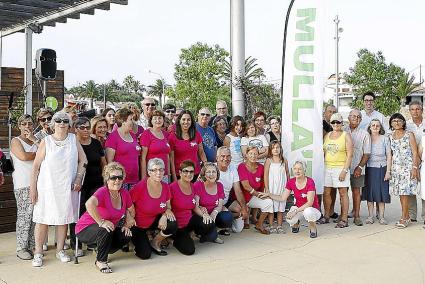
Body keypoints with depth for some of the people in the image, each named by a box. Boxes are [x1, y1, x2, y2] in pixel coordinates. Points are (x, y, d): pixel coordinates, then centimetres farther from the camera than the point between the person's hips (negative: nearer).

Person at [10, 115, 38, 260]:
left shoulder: (36, 141, 19)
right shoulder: (16, 141, 4)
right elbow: (23, 156, -13)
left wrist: (34, 139, -4)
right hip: (23, 184, -5)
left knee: (34, 215, 3)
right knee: (24, 215, -6)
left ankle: (32, 246, 11)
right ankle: (21, 248, 1)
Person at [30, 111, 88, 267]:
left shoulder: (73, 139, 6)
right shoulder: (46, 141, 0)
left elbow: (83, 160, 8)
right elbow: (36, 166, -1)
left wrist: (79, 178, -4)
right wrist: (32, 187, -4)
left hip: (67, 187, 2)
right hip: (47, 186, -2)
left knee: (64, 218, 8)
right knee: (42, 219, 0)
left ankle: (60, 250, 21)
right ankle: (38, 252, 10)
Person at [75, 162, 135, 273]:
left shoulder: (124, 193, -6)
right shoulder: (103, 192, -27)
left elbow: (131, 210, 12)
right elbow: (89, 204, -48)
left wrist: (127, 225, -1)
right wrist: (101, 222, -41)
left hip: (109, 229, 7)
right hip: (85, 230, -7)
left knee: (126, 236, -13)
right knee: (106, 230, -34)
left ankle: (102, 251, 14)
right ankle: (101, 261, -13)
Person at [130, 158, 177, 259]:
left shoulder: (165, 187, -9)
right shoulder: (140, 186, -24)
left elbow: (168, 206, 3)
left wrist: (165, 215, -18)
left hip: (154, 221, 4)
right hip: (138, 224, -4)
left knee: (172, 225, -23)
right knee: (145, 254, -12)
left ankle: (155, 243, 6)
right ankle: (137, 241, 24)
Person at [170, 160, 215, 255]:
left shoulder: (192, 187, 4)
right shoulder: (173, 187, -17)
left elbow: (195, 207, 11)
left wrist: (204, 214, -6)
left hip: (190, 221, 6)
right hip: (177, 226, -6)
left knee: (209, 225, -22)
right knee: (189, 249, -21)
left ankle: (187, 235, 8)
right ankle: (176, 239, 13)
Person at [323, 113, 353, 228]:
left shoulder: (346, 136, -2)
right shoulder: (327, 135, 13)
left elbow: (349, 155, -7)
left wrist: (345, 170, -15)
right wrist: (322, 167, 8)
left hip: (340, 168, -5)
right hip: (327, 167, 5)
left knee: (343, 193, -1)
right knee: (326, 193, 7)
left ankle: (344, 219, 4)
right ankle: (326, 216, 20)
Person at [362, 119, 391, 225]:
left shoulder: (385, 139, 2)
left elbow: (389, 156, 1)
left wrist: (388, 171, -5)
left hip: (381, 169, -1)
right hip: (369, 169, 1)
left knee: (381, 192, 0)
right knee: (369, 193, 3)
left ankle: (381, 217, 7)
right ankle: (370, 216, 11)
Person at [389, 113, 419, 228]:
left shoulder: (409, 135, 0)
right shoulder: (390, 137, 11)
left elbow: (415, 153, -3)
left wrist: (414, 167, -11)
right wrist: (389, 169, 9)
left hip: (407, 167, -4)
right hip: (395, 167, 4)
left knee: (404, 193, -9)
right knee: (400, 193, 3)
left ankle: (403, 218, -4)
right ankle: (406, 216, 14)